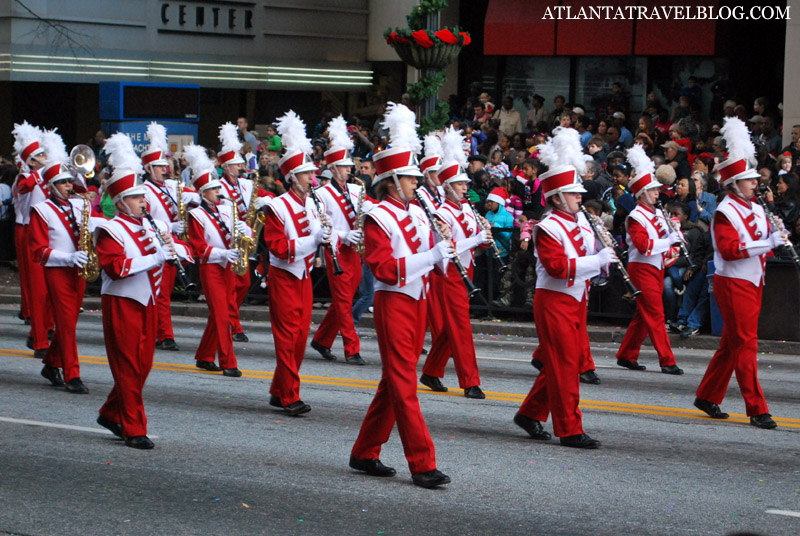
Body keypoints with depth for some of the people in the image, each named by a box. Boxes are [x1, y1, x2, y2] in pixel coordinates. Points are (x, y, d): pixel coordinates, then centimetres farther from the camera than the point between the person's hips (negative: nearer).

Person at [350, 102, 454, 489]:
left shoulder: (418, 215, 12)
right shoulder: (378, 218, -11)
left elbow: (426, 258, 14)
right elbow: (383, 268, -20)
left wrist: (442, 244, -8)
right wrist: (432, 255, -24)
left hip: (416, 302, 8)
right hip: (393, 302, -8)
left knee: (395, 382, 12)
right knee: (403, 383, -8)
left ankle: (365, 453, 21)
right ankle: (422, 465, -11)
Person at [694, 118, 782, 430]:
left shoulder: (755, 209, 12)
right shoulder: (725, 213, -14)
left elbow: (765, 243, 17)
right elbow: (730, 249, -25)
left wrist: (775, 237, -6)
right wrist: (768, 242, -28)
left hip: (752, 283, 9)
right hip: (733, 284, -9)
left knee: (731, 345, 13)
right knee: (745, 345, -8)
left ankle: (707, 397, 24)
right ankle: (757, 409, -8)